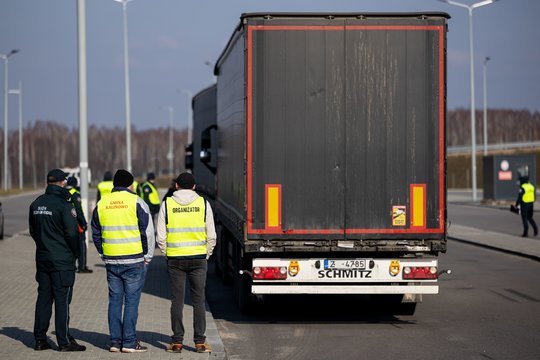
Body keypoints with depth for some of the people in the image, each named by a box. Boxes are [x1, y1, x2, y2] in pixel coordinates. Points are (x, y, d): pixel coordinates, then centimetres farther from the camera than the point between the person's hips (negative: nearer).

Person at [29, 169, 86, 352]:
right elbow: (72, 233, -16)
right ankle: (65, 341, -1)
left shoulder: (36, 204, 8)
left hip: (42, 259, 7)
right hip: (62, 261, -7)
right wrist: (76, 251, -1)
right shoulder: (64, 205, -15)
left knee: (43, 297, 11)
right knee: (62, 299, -3)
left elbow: (33, 230, 15)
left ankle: (40, 339, 13)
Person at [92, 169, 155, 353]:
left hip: (111, 261, 4)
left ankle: (115, 341, 10)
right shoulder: (136, 202, -6)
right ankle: (129, 342, -2)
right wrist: (148, 256, 3)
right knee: (132, 300, -1)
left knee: (115, 300, 10)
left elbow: (95, 234, 13)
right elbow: (148, 232, -7)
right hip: (134, 261, -4)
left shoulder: (101, 204, 8)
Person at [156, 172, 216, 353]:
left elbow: (161, 237, -1)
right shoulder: (203, 204, 1)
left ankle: (177, 342, 6)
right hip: (198, 258, 0)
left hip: (175, 259, 0)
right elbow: (211, 236, 1)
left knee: (177, 301, 5)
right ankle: (199, 342, 5)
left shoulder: (167, 204, 0)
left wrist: (168, 254, 12)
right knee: (198, 300, 5)